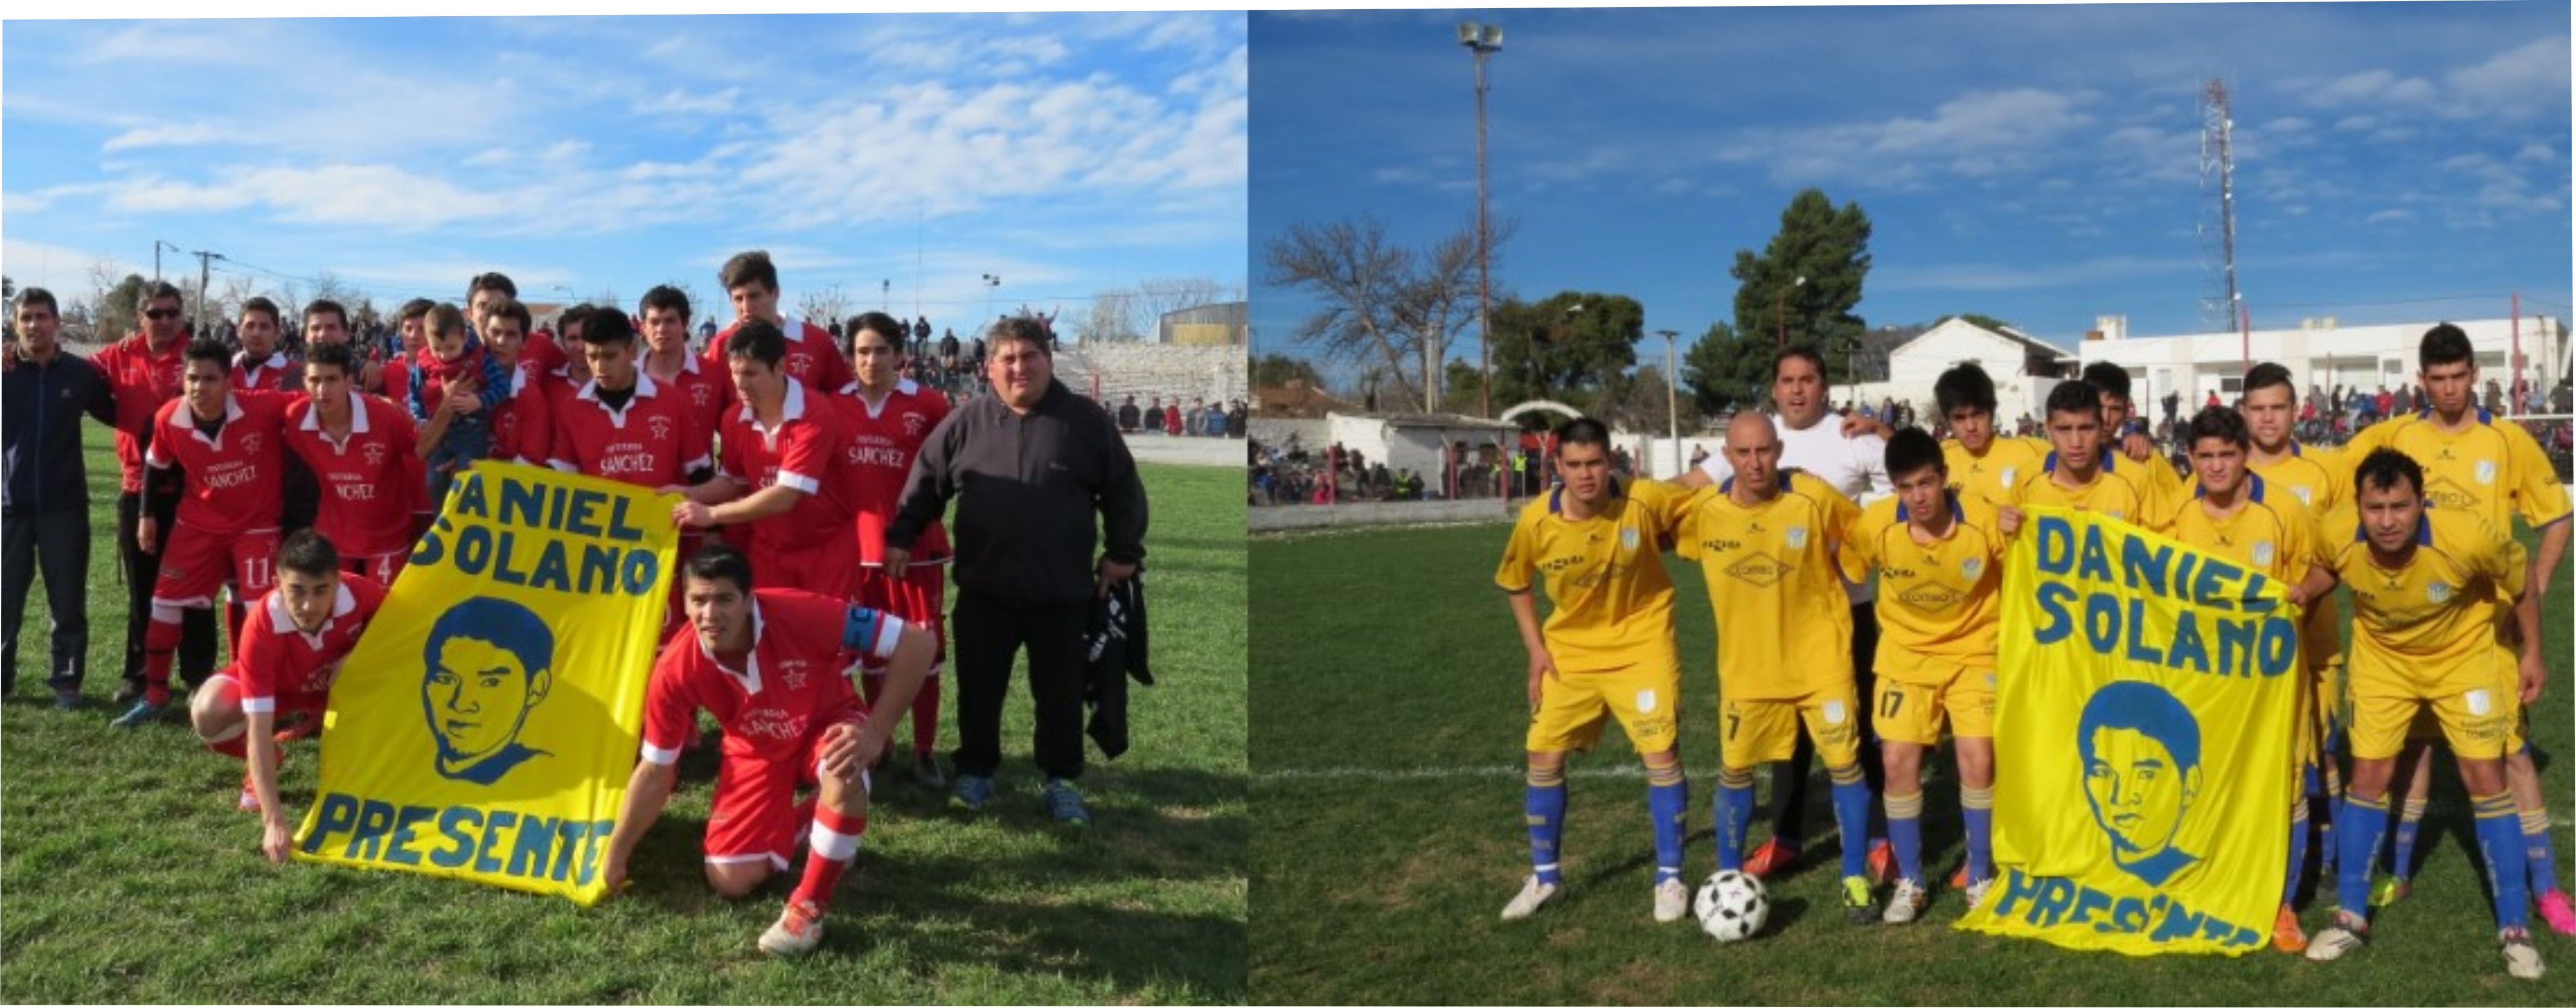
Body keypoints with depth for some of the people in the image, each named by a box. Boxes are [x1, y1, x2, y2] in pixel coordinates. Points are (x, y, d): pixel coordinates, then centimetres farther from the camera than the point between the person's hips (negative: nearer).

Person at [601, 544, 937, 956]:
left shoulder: (798, 614, -36)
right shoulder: (675, 671, -26)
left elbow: (917, 642, -32)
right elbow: (655, 772, -9)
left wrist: (877, 731, -37)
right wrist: (615, 859, -4)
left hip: (826, 726, -3)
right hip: (756, 750, 3)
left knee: (845, 774, -38)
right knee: (730, 883, -6)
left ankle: (809, 907, -17)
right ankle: (795, 824, 27)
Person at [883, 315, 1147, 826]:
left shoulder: (1085, 420, -1)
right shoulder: (966, 421, 2)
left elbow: (1123, 490, 4)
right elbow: (926, 481, 9)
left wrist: (1122, 552, 3)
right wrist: (902, 538, 6)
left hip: (1062, 593, -1)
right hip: (984, 591, 1)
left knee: (1060, 693, 8)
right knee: (978, 689, 10)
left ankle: (1062, 781, 22)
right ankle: (976, 772, 27)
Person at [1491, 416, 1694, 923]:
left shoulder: (1646, 501, -23)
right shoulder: (1535, 521, -17)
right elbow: (1515, 583, 2)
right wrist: (1535, 648, -2)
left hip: (1642, 646, -2)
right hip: (1569, 652, 2)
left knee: (1662, 755, -8)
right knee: (1544, 758, 5)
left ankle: (1670, 878, 11)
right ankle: (1544, 876, 23)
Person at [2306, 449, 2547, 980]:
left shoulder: (2469, 537, -33)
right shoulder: (2339, 544, -29)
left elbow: (2521, 584, -11)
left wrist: (2531, 653, -3)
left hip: (2464, 655, -1)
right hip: (2383, 658, 2)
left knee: (2485, 779, -4)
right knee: (2368, 776, 0)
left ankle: (2515, 928, 8)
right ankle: (2351, 917, 12)